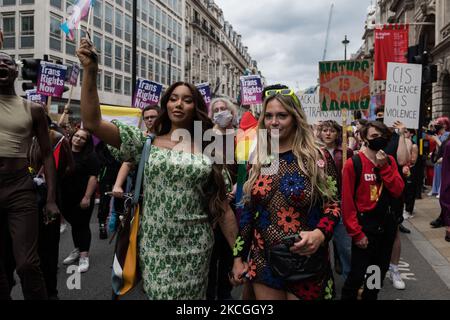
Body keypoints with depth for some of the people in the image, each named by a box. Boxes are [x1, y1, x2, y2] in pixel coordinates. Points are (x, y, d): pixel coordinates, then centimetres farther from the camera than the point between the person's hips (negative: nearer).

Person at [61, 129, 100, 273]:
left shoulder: (90, 156, -9)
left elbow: (93, 177, -14)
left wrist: (87, 197, -19)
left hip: (82, 198, -5)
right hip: (66, 197, 5)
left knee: (82, 225, 0)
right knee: (74, 224, 17)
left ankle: (84, 256, 7)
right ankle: (77, 250, 33)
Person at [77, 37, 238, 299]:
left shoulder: (207, 150, 3)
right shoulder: (146, 142, 2)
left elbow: (222, 206, 4)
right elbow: (92, 123, -6)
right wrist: (90, 72, -15)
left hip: (196, 250, 1)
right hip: (155, 248, 0)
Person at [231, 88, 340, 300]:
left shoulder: (317, 157, -8)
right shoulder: (258, 161, 4)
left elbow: (333, 205, -5)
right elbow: (248, 212, 8)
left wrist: (319, 233, -25)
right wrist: (238, 257, 7)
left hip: (306, 263, -3)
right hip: (263, 262, 4)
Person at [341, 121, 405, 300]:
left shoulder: (390, 161, 5)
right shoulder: (353, 163, -13)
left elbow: (398, 191, -7)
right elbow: (347, 202, -14)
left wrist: (384, 166, -15)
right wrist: (356, 232, -15)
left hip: (387, 223, 6)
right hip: (365, 224, -6)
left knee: (380, 271, 18)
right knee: (357, 274, -2)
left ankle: (370, 297, 38)